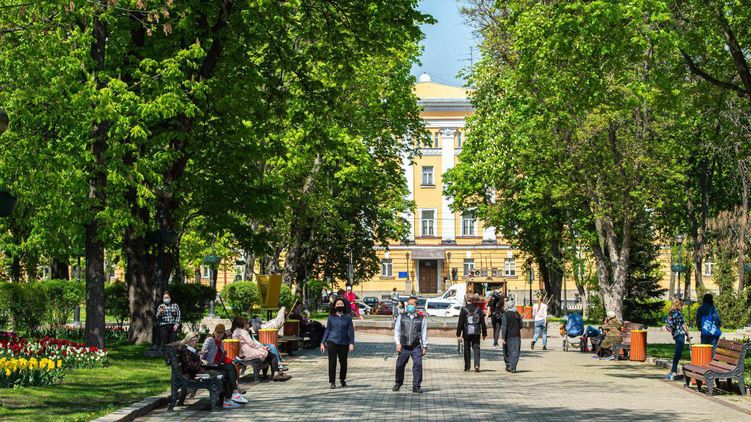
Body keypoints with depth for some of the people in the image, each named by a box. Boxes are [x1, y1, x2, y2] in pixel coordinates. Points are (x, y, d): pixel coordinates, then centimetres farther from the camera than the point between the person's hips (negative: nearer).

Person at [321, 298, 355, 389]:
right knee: (332, 362, -4)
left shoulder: (347, 317, 5)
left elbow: (351, 331, 3)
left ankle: (342, 379, 31)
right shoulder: (331, 317, 6)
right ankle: (332, 382, 4)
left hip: (344, 343, 1)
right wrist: (323, 342, 8)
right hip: (332, 342, -1)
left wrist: (351, 343, -5)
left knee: (343, 362, 9)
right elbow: (327, 330, 11)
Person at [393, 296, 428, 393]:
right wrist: (398, 343, -1)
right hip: (404, 346, 1)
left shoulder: (421, 318, 6)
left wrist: (424, 346, 4)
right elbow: (396, 330, 8)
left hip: (416, 347, -1)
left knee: (418, 365, -9)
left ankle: (416, 386, -3)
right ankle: (398, 383, 28)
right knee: (400, 365, 8)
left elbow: (424, 333, 7)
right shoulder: (401, 317, 8)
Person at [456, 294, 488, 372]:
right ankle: (477, 365, -15)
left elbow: (460, 323, -7)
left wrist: (458, 334, -2)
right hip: (476, 333, 2)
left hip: (467, 333, -2)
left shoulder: (464, 310, -8)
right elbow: (483, 323, 7)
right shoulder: (478, 310, 3)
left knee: (467, 350, 8)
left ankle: (467, 367, 12)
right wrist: (484, 333, 15)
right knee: (476, 348, 4)